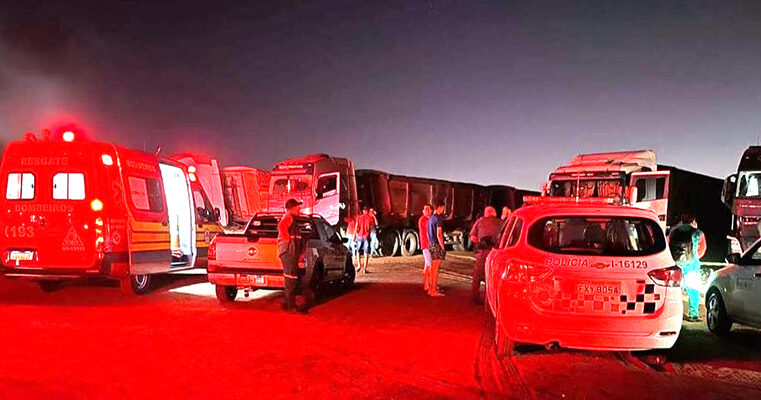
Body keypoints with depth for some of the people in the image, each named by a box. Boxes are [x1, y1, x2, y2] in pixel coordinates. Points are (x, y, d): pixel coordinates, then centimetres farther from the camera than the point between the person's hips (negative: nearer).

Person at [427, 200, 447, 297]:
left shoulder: (430, 219, 14)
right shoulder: (438, 218, -14)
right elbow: (439, 235, -19)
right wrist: (442, 247, -14)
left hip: (431, 245, 9)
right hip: (437, 245, -9)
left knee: (433, 267, 14)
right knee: (435, 268, -5)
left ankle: (431, 289, 20)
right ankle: (434, 291, -3)